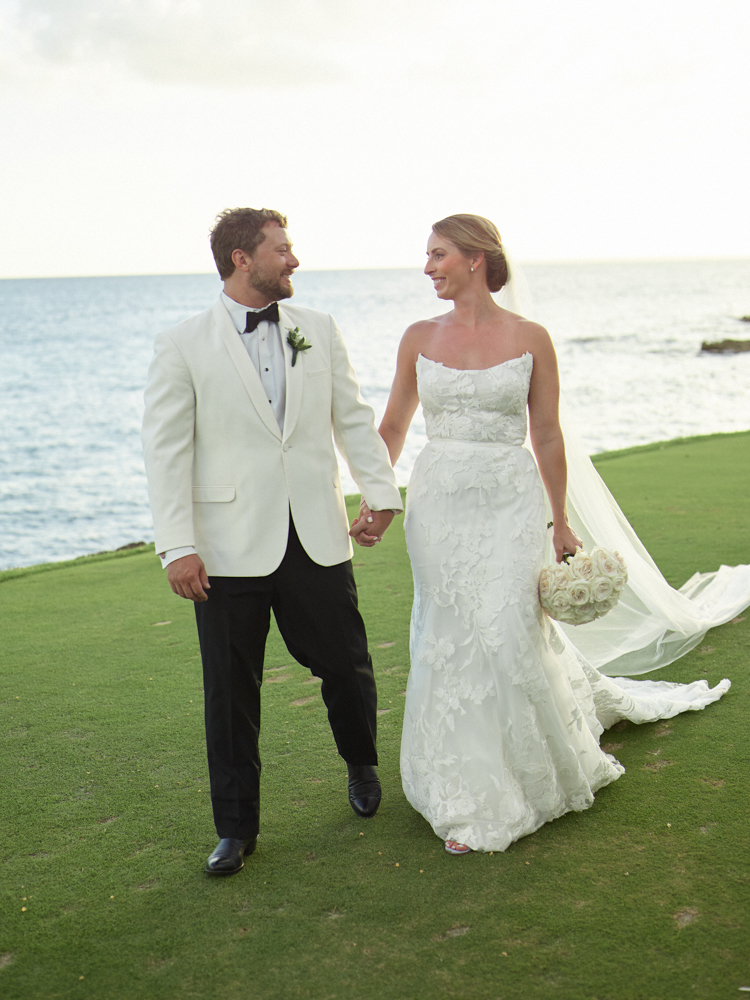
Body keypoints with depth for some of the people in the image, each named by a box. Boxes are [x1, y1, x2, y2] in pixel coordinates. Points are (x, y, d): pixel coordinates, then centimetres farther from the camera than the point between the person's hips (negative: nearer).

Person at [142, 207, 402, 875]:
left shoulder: (319, 330, 8)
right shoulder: (183, 345, -3)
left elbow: (353, 417, 13)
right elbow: (166, 449, -6)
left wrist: (381, 491, 4)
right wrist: (178, 546, -12)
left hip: (318, 539, 3)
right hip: (231, 548, -3)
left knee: (345, 665, 11)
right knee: (231, 693, 6)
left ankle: (362, 765, 43)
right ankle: (237, 828, 23)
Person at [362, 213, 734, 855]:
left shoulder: (530, 339, -2)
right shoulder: (420, 338, 4)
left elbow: (547, 436, 3)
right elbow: (394, 427, 12)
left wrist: (561, 522, 6)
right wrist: (371, 498, 5)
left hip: (509, 504, -2)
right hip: (438, 504, 3)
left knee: (502, 636, -6)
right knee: (449, 643, 5)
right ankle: (471, 798, 21)